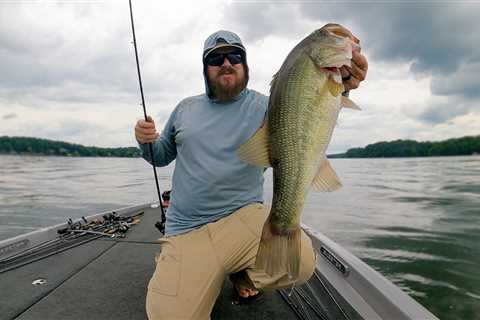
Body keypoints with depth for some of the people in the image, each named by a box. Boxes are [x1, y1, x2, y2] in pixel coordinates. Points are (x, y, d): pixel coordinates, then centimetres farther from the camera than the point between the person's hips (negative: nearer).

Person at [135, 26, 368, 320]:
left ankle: (241, 272, 9)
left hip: (243, 218, -1)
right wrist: (147, 141, -3)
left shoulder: (263, 106, 1)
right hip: (186, 231, 2)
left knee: (301, 261, -26)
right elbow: (162, 156, 19)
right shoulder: (186, 108, 12)